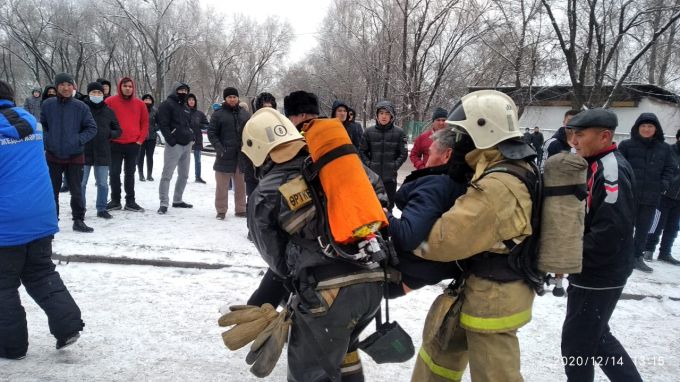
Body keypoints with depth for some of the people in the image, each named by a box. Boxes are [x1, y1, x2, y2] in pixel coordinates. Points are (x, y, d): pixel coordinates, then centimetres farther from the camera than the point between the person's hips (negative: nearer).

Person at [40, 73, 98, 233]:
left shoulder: (80, 107, -6)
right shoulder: (48, 105, -3)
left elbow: (92, 128, -1)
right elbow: (41, 126, 10)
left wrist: (79, 140, -13)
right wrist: (47, 140, -2)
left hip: (75, 156, -1)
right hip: (53, 156, 1)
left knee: (76, 191, 6)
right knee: (52, 190, 11)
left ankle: (79, 220, 17)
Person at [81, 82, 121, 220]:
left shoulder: (108, 111, 8)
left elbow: (118, 130, 13)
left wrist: (110, 134, -5)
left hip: (102, 152, 2)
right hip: (83, 151, -2)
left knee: (102, 183, 8)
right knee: (81, 183, 6)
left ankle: (102, 209, 19)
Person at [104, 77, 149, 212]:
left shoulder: (139, 103, 5)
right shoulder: (110, 101, -1)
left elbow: (145, 122, 8)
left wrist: (140, 139, 0)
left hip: (133, 144, 1)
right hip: (115, 144, -1)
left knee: (130, 173, 9)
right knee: (114, 173, 3)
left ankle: (130, 201, 14)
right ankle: (115, 200, 12)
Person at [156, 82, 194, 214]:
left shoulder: (185, 106, 20)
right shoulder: (167, 104, -5)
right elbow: (162, 124, -13)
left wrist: (191, 135, 12)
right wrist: (170, 139, -20)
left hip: (187, 144, 9)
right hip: (174, 144, -8)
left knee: (184, 175, 13)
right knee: (167, 175, -9)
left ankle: (177, 200, 24)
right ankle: (164, 203, -8)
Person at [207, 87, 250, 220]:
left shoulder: (245, 114, 10)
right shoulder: (218, 114, -1)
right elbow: (211, 133, -2)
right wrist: (219, 148, -14)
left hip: (242, 155, 3)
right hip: (225, 156, -3)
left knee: (241, 185, 11)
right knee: (222, 186, 2)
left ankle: (241, 209, 21)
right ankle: (221, 211, 11)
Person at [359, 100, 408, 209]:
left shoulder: (399, 132, -1)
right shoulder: (369, 132, 1)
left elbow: (403, 154, 2)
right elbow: (362, 152, 7)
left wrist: (394, 167, -7)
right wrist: (369, 165, -4)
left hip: (390, 177, 0)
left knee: (388, 206, 7)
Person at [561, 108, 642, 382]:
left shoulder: (611, 170, -21)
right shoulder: (593, 165, 8)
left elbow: (609, 234, -28)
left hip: (599, 277, -9)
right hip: (593, 274, 9)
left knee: (576, 345, 5)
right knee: (595, 336, 23)